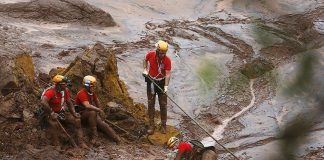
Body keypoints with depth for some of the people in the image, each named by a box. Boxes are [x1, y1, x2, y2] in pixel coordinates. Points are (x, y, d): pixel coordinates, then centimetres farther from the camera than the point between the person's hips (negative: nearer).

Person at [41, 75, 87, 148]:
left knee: (77, 120, -7)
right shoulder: (51, 92, -27)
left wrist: (74, 113, -6)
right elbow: (43, 103, -40)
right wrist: (52, 113, -33)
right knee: (54, 124, -37)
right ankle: (57, 146, -28)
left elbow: (69, 103, 8)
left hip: (61, 111, 7)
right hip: (50, 113, -7)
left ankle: (81, 142, -2)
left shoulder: (66, 90, -4)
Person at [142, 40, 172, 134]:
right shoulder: (150, 55, -14)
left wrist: (166, 86, -35)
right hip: (151, 81, 2)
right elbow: (145, 60, 10)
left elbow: (168, 74, -24)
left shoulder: (167, 60, -20)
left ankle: (163, 125, 14)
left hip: (161, 82, -2)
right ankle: (151, 125, 10)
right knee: (150, 103, 4)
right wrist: (145, 69, -3)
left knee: (163, 104, 3)